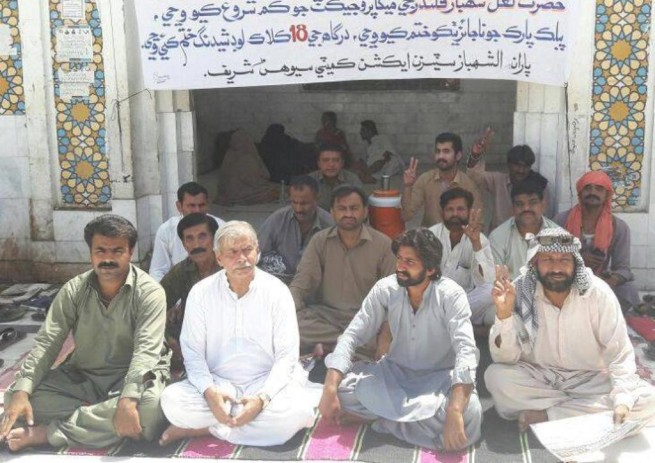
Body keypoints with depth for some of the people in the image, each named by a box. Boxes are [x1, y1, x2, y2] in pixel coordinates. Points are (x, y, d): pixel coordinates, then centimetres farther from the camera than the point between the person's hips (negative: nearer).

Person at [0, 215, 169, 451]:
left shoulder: (149, 292, -15)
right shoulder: (74, 290, -3)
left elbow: (146, 350, -26)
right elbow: (46, 342, -8)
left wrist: (127, 400, -42)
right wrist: (22, 392, -24)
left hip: (133, 377, -3)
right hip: (81, 377, 3)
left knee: (150, 406, -38)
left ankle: (48, 432, -26)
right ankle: (101, 416, -20)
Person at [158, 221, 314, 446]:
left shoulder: (277, 291, -4)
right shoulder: (201, 293, -1)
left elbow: (286, 356, -6)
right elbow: (193, 353, -2)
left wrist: (262, 398, -22)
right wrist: (210, 392, -22)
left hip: (265, 383, 1)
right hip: (217, 383, 0)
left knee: (298, 411, -31)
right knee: (171, 400, -26)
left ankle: (204, 428, -17)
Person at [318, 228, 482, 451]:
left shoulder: (451, 295, -20)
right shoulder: (385, 289, -11)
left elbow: (466, 351, -30)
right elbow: (351, 336, -11)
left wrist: (454, 413, -44)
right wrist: (330, 389, -25)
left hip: (438, 378, -2)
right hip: (395, 371, 2)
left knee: (468, 415, -35)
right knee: (342, 387, -23)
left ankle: (380, 413, -16)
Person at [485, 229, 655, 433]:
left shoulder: (598, 292, -16)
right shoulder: (520, 292, -15)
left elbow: (620, 354, -14)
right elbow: (505, 359, -17)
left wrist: (622, 401, -30)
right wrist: (504, 312, -32)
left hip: (590, 380, 1)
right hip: (537, 378, 0)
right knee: (495, 376, -29)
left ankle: (546, 415, -18)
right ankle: (583, 409, -14)